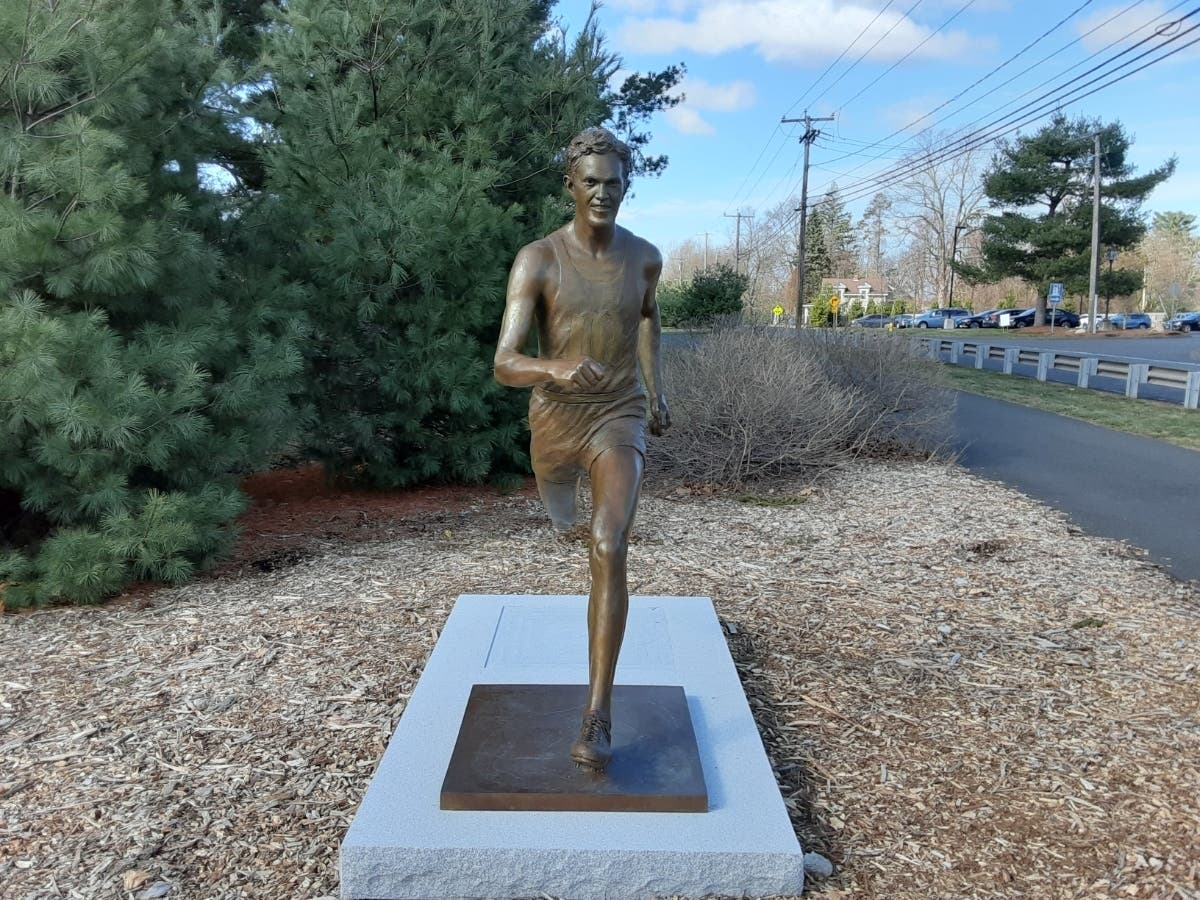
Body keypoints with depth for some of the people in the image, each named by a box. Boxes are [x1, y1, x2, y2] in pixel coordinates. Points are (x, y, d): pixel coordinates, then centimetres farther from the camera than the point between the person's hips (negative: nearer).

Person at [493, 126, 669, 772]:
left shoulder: (644, 256, -2)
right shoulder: (537, 260, -14)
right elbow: (504, 365, -23)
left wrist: (655, 388, 21)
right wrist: (556, 368, -45)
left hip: (620, 416, -1)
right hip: (553, 418, 1)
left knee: (609, 549, -23)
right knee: (565, 522, 28)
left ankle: (598, 715, -19)